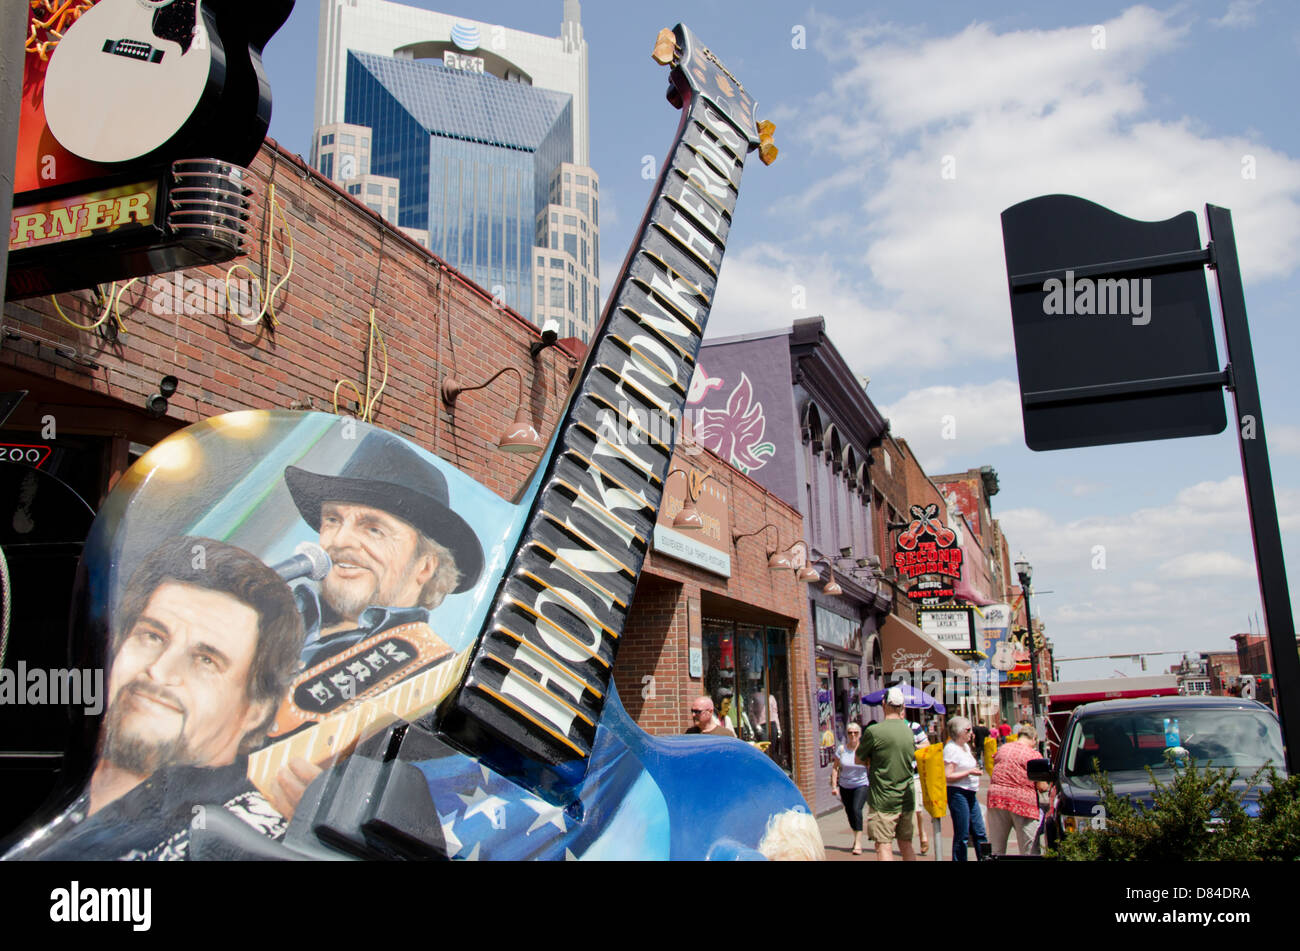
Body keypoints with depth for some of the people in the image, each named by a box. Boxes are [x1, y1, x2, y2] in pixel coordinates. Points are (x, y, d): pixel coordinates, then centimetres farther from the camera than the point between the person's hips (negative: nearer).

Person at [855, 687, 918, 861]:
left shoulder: (874, 731, -14)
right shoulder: (908, 731, 4)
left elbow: (859, 759, -1)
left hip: (883, 800, -6)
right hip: (907, 799, 6)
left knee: (884, 846, -4)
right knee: (906, 844, 15)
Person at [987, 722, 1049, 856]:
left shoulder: (1002, 749, 13)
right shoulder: (1033, 754, -3)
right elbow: (1042, 787, -4)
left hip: (996, 796, 4)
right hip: (1022, 800, -4)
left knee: (996, 849, 12)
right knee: (1029, 850, 3)